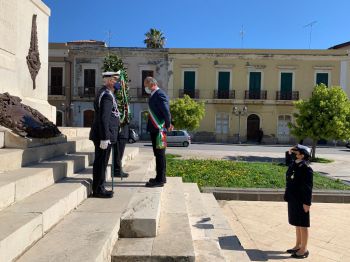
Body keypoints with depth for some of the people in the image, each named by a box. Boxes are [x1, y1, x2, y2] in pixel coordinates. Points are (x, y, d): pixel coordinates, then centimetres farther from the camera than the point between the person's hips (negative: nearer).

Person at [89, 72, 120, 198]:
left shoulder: (103, 93, 16)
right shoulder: (107, 95, -16)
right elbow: (103, 118, -23)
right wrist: (105, 138, -23)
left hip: (102, 135, 10)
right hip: (104, 136, -10)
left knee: (100, 163, 15)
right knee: (101, 163, -1)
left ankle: (99, 188, 26)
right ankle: (98, 190, 10)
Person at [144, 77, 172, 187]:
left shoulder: (160, 95, -14)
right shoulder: (154, 95, 16)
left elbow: (166, 111, -21)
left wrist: (168, 126, -10)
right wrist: (168, 124, 12)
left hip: (158, 130, -10)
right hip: (154, 129, 10)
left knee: (160, 154, -4)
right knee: (158, 154, 15)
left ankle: (160, 180, 4)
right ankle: (161, 177, 26)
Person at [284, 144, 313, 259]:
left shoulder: (306, 168, -17)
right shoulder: (294, 165, 6)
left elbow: (308, 187, -18)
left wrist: (307, 203, -18)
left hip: (301, 201, -8)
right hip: (293, 199, 8)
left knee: (303, 225, 5)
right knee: (297, 224, 19)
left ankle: (304, 249, 19)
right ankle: (298, 245, 33)